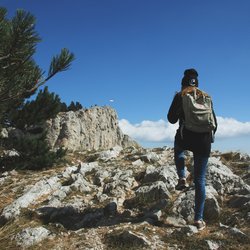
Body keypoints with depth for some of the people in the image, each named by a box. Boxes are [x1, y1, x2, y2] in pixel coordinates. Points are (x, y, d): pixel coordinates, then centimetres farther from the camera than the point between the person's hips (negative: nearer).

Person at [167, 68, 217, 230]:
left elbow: (172, 119, -3)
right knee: (200, 180, 9)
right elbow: (214, 122, 13)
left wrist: (179, 98, 5)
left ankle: (182, 178, 19)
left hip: (185, 139, -2)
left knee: (178, 148, 38)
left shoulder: (180, 97, 1)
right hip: (204, 142, 2)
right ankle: (199, 219, 8)